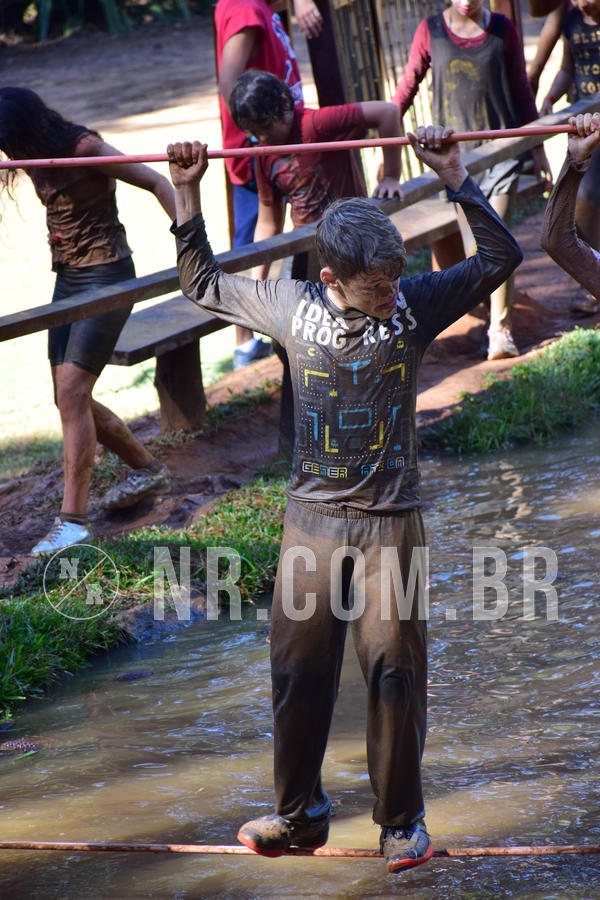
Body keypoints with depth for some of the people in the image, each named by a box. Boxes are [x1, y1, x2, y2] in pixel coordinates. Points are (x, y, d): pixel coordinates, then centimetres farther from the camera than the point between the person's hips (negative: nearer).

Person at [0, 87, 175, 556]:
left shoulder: (84, 148, -18)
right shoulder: (38, 157, 3)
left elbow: (156, 183, -16)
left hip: (107, 276, -8)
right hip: (67, 279, 8)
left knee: (72, 390, -17)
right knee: (71, 398, 8)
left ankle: (74, 520, -17)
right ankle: (147, 469, 30)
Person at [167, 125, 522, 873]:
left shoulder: (415, 305, -6)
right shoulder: (290, 305, -3)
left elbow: (500, 257, -7)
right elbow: (201, 283, 11)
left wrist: (453, 177, -15)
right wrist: (187, 196, 3)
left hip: (390, 527, -1)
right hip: (312, 523, 1)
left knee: (395, 672, 1)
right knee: (297, 670, 8)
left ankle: (402, 820, 16)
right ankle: (299, 812, 25)